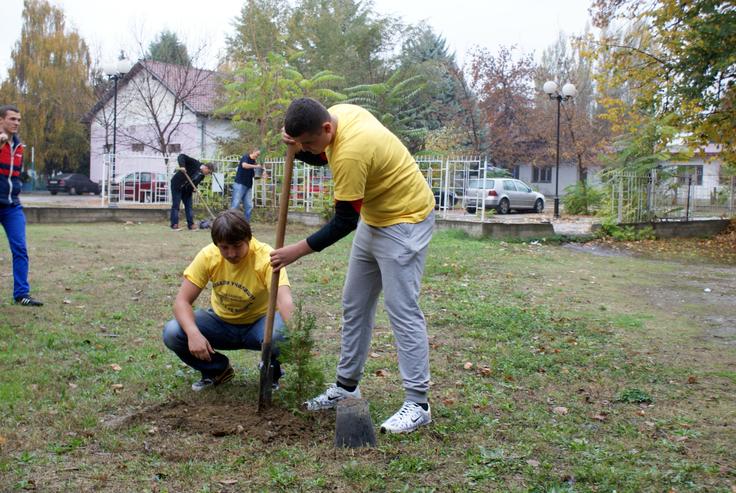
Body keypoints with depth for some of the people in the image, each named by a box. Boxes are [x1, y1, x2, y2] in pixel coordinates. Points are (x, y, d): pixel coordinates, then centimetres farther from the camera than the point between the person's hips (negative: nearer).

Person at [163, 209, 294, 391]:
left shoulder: (266, 257, -27)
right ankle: (218, 369, 7)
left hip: (257, 324, -3)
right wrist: (194, 333, -37)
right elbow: (182, 301, -17)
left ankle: (271, 372, 0)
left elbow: (285, 301, -41)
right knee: (172, 333, -21)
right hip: (221, 322, 3)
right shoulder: (208, 255, -18)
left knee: (279, 334, -37)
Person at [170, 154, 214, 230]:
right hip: (177, 185, -7)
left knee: (188, 205, 7)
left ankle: (190, 224, 12)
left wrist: (194, 188, -15)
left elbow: (195, 183, 7)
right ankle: (174, 224, -2)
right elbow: (181, 156, -24)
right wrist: (182, 166, -39)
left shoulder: (202, 175, 1)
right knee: (176, 205, -5)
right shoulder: (194, 164, -19)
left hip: (187, 189, 7)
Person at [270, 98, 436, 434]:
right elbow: (322, 158, 14)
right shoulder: (338, 113, -5)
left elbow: (344, 222, -24)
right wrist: (297, 148, -8)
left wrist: (298, 251, -17)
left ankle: (417, 404, -3)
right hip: (373, 218, 10)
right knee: (354, 305, 12)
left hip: (405, 220, -10)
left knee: (402, 310, -10)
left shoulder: (350, 153, -32)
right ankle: (347, 385, 23)